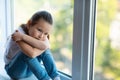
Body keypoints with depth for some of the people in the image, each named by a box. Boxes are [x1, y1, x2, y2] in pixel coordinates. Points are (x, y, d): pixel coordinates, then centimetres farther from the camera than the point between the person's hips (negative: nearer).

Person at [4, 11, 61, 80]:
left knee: (45, 50, -20)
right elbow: (32, 53, -47)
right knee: (29, 53, -33)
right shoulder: (19, 33, -32)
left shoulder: (42, 35, -14)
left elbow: (46, 46, -39)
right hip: (14, 70, -4)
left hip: (29, 69, 5)